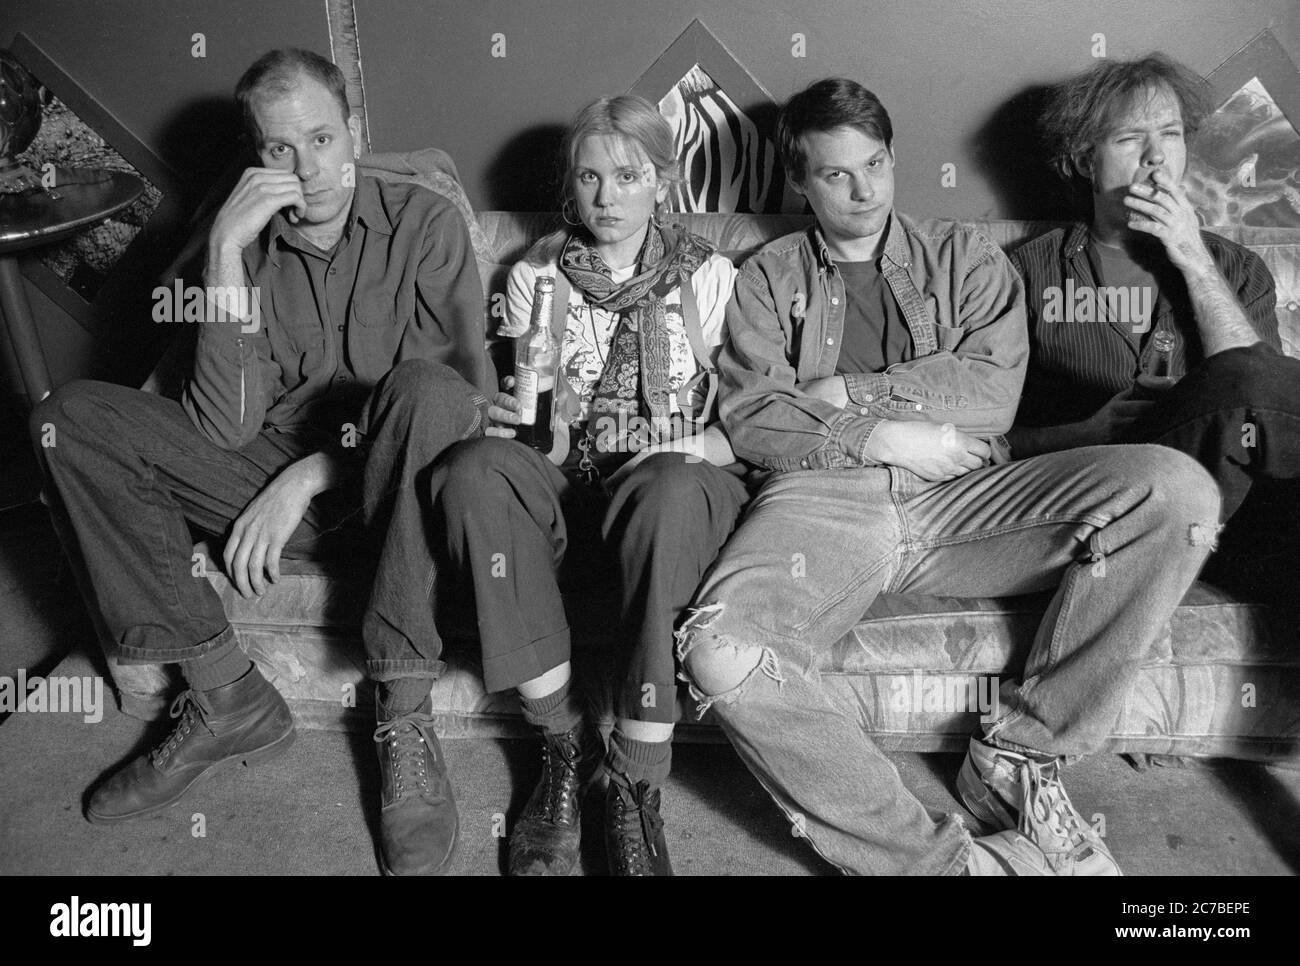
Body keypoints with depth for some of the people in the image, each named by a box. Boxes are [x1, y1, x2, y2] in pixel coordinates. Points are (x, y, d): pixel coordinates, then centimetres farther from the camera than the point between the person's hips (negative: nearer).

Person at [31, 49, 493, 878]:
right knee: (72, 416, -10)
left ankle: (402, 724, -27)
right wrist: (228, 252, -16)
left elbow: (466, 401, -12)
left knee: (424, 388, -35)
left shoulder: (425, 224, -3)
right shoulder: (250, 244, 5)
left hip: (397, 487, -3)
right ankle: (229, 699, -13)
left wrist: (309, 476, -16)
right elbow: (226, 427, -9)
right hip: (279, 477, 4)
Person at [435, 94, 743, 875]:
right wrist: (506, 417, -11)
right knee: (476, 466, -31)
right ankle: (565, 746, -22)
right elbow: (517, 407, 13)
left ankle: (637, 789, -28)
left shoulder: (709, 276, 11)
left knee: (670, 487, -39)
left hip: (678, 492, -2)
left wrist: (698, 448, -16)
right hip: (562, 494, 2)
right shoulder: (535, 275, 15)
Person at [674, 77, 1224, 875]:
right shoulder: (769, 279, 20)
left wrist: (844, 392, 0)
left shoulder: (964, 258, 22)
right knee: (721, 656, -33)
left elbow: (995, 390, 3)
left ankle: (1021, 756, -14)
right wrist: (889, 436, -6)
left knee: (1177, 487, -23)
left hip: (960, 498, 2)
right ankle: (945, 859, -22)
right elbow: (750, 420, 4)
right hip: (823, 501, -1)